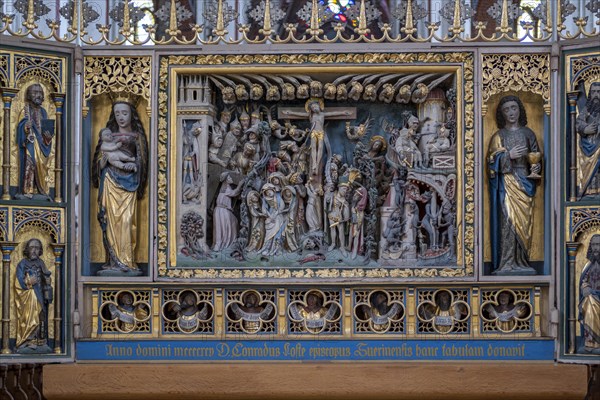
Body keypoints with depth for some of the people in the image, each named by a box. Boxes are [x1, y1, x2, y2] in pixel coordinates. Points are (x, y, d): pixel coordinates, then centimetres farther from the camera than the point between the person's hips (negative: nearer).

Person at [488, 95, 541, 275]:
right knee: (508, 221, -12)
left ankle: (522, 262, 6)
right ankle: (506, 263, -12)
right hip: (507, 183, -3)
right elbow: (492, 161, -2)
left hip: (525, 182, 3)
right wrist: (509, 156, -15)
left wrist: (536, 167, -4)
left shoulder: (528, 133, 13)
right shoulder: (499, 136, 5)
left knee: (524, 222, 1)